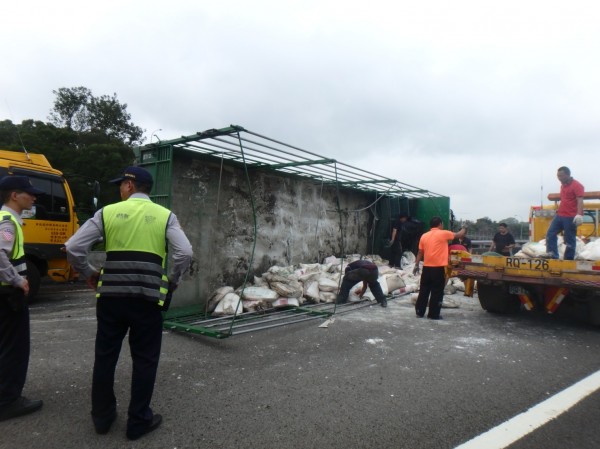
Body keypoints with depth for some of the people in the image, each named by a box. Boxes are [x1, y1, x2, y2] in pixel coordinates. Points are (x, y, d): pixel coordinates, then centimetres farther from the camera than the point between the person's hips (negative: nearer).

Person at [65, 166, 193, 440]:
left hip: (111, 295, 2)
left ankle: (102, 416, 33)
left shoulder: (108, 212, 5)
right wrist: (172, 283, 6)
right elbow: (185, 254, -10)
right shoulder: (165, 216, 2)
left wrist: (88, 274, 18)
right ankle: (138, 421, 20)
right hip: (148, 297, -1)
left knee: (105, 355, 18)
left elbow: (73, 248, 2)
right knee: (144, 360, 11)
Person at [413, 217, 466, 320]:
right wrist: (464, 229, 28)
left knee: (423, 291, 11)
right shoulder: (443, 234, -5)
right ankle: (433, 314, 7)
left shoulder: (424, 236, 8)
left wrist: (416, 265, 14)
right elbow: (459, 235, 7)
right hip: (438, 268, -5)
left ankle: (420, 312, 15)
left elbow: (420, 252, 9)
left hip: (426, 267, 5)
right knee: (437, 292, 4)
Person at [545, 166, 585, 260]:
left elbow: (580, 201, -19)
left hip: (570, 218, -9)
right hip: (559, 215, 9)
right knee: (550, 234, 2)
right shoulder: (563, 185, 17)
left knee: (570, 240, -1)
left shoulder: (576, 185, -10)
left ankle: (569, 259, 6)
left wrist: (579, 215, -29)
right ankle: (552, 255, 3)